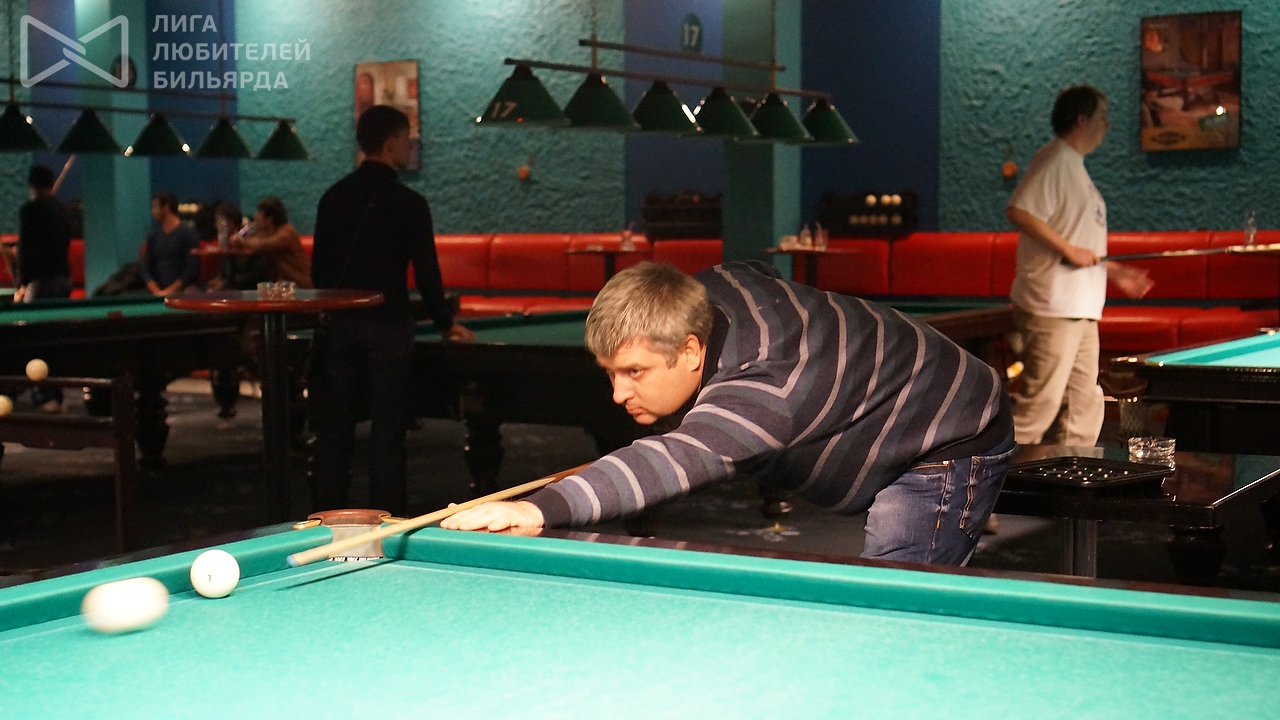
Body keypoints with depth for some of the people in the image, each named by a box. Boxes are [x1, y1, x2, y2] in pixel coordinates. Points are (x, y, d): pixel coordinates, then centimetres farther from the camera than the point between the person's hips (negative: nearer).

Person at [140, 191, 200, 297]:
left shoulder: (188, 233, -4)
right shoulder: (152, 236, 13)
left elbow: (192, 268, -9)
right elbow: (146, 269, 11)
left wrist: (170, 290, -14)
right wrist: (156, 291, -7)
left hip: (183, 292, -4)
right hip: (159, 294, 4)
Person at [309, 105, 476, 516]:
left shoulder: (334, 197, 8)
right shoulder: (409, 203, -6)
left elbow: (319, 266, 11)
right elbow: (426, 272, -4)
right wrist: (445, 323, 8)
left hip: (339, 326, 5)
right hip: (388, 327, -5)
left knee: (333, 428, 9)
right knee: (387, 431, 0)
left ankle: (327, 517, 13)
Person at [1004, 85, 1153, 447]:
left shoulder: (1075, 167, 21)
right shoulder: (1054, 160, -10)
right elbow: (1019, 212, -22)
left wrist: (1112, 271, 18)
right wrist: (1068, 249, -20)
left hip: (1080, 309, 10)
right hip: (1050, 308, -10)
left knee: (1084, 406, 11)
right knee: (1040, 402, -10)